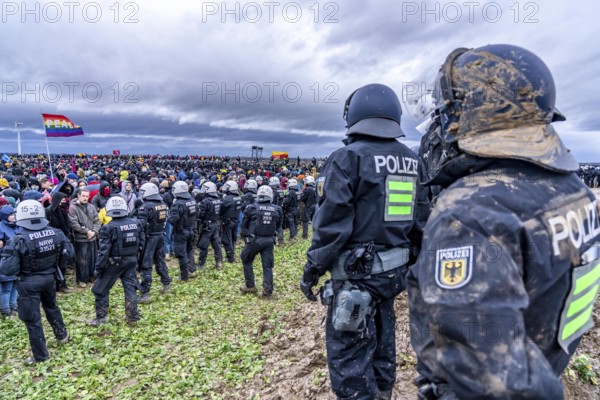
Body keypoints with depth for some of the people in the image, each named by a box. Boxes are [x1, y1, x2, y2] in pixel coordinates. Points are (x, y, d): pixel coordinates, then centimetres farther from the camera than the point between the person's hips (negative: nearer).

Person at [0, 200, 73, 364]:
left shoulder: (19, 240, -23)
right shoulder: (55, 233, -8)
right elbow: (69, 252, 1)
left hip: (29, 283, -5)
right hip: (49, 278, 5)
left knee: (32, 319, 11)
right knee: (51, 307, 30)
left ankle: (40, 355, 23)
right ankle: (62, 335, 45)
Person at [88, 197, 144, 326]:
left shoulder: (109, 228, -17)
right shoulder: (136, 223, -2)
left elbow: (104, 251, -16)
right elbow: (141, 243, 7)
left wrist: (98, 268, -8)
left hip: (114, 263, -4)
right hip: (131, 261, 5)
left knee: (100, 290, 13)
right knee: (130, 288, 13)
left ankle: (101, 318, 20)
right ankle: (132, 317, 19)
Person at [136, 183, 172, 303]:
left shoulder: (146, 206, -18)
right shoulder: (163, 204, 3)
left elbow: (140, 224, -22)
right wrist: (159, 229, 13)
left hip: (149, 237, -7)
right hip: (160, 235, 7)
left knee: (146, 265, -1)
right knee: (160, 261, 20)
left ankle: (145, 294, 1)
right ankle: (166, 285, 31)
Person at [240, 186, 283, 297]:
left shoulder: (252, 208, -9)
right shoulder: (277, 210, -1)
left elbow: (244, 225, 0)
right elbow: (278, 225, 9)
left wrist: (246, 237, 15)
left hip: (254, 240, -2)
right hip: (269, 241, 2)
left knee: (246, 261, 19)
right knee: (267, 266, 9)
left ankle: (250, 286, 23)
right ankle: (268, 290, 12)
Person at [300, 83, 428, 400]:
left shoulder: (348, 158, -15)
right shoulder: (412, 162, 6)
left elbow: (331, 224, -17)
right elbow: (421, 221, 10)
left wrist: (311, 271, -7)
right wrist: (411, 261, 21)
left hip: (356, 274, -7)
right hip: (393, 270, 8)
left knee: (349, 357, 4)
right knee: (381, 341, 24)